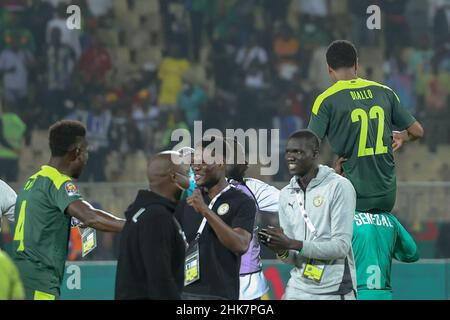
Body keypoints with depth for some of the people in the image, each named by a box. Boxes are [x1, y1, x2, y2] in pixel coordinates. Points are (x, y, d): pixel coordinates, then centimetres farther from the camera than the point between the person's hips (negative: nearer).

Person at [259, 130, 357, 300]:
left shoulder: (339, 187, -9)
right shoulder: (286, 194, 11)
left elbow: (341, 246, -16)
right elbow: (292, 258, 11)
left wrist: (293, 244, -22)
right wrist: (281, 250, -13)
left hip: (334, 291, -5)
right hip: (298, 290, 5)